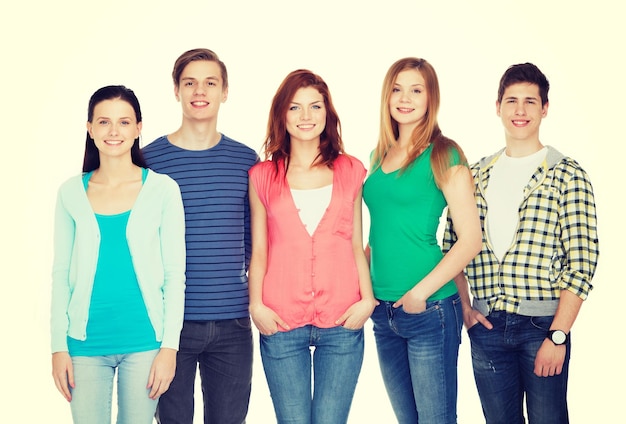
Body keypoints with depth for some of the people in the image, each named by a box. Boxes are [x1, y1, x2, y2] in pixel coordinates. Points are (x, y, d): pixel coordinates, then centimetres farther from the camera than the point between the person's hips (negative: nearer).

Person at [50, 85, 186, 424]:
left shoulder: (162, 189, -3)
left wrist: (169, 346, -6)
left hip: (143, 341, -1)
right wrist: (58, 346, 1)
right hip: (85, 343, 1)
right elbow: (61, 273, 5)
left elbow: (175, 273, -2)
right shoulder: (71, 193, 2)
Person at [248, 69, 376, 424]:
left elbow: (357, 245, 10)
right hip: (281, 324, 0)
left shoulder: (351, 171, 10)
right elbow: (259, 250, 8)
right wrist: (256, 305, -4)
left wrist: (367, 299, -1)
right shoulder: (264, 175, 8)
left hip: (342, 322, 0)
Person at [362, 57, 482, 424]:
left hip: (429, 310, -6)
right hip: (383, 311, 6)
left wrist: (421, 292, -15)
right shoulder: (378, 156, 11)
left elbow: (471, 239, -12)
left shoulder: (444, 156, -7)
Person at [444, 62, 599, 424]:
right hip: (487, 327, 3)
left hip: (543, 325, -3)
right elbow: (452, 246, 13)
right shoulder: (476, 176, 9)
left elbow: (582, 261, -9)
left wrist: (557, 336, -13)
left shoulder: (568, 175, -4)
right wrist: (463, 306, 1)